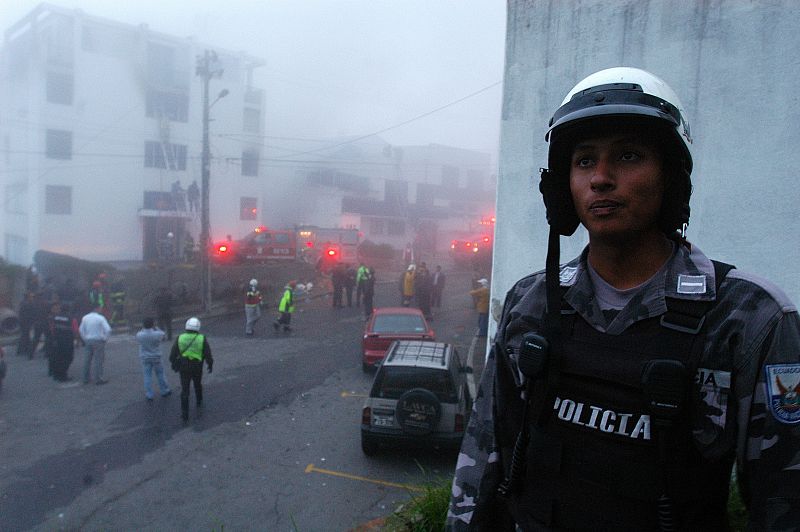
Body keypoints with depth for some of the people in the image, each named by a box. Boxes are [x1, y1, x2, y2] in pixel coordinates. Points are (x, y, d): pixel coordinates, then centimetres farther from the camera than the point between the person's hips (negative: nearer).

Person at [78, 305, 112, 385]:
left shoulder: (85, 318, 4)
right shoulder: (100, 318, -11)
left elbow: (81, 330, 7)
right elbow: (108, 330, -17)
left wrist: (85, 339, 14)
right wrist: (105, 339, -3)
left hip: (88, 341, 5)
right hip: (98, 341, -5)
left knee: (87, 360, 13)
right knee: (98, 360, -1)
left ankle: (85, 379, 19)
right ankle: (98, 379, 1)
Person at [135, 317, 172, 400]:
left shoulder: (140, 335, -16)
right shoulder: (157, 334, -19)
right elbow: (163, 334, 4)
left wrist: (143, 328, 3)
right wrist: (155, 327, 5)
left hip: (145, 359, 1)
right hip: (156, 358, -1)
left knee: (147, 376, 8)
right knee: (160, 374, 14)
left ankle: (149, 395, 13)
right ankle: (164, 391, 26)